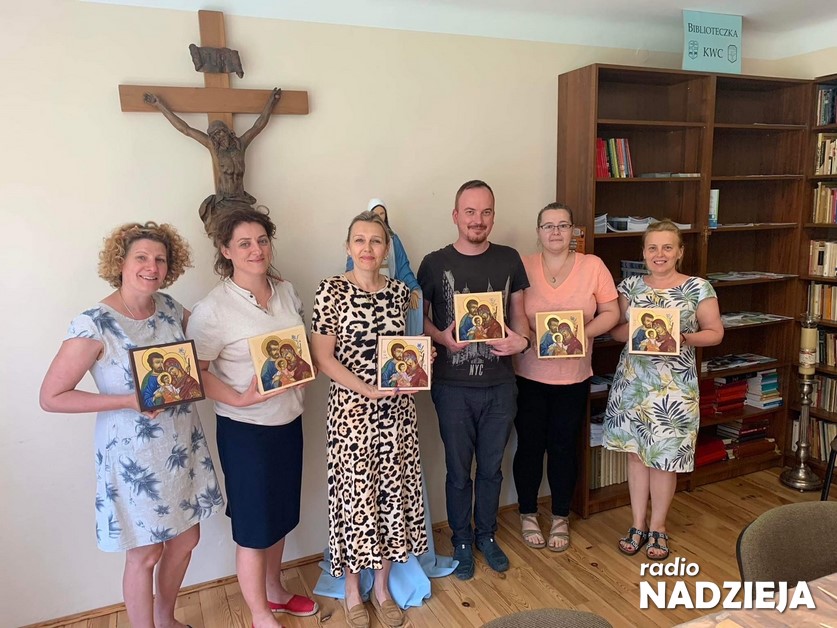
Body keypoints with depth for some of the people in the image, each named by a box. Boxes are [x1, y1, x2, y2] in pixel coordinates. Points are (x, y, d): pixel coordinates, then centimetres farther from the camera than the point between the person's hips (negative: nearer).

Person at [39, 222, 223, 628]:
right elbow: (51, 397, -16)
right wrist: (130, 400, -23)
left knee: (185, 540, 19)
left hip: (184, 443, 6)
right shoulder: (94, 325, -19)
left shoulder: (170, 308, -1)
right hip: (134, 454, -6)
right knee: (145, 554, 9)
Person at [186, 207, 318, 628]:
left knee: (281, 515, 22)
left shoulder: (285, 291, 2)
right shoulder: (214, 308, -18)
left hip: (289, 421, 6)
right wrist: (240, 399, -26)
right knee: (254, 525, 9)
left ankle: (274, 591, 45)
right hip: (245, 429, -6)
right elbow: (195, 372, -16)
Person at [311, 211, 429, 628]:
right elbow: (322, 357, -11)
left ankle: (382, 586, 33)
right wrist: (366, 389, -18)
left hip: (396, 408, 4)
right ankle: (352, 592, 29)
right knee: (354, 493, 6)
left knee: (394, 490, 12)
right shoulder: (331, 290, -8)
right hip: (351, 409, -4)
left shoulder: (399, 291, 5)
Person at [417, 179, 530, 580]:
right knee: (458, 470, 12)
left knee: (491, 467, 17)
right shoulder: (435, 263, -5)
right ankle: (462, 542, 34)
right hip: (453, 386, -2)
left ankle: (486, 535, 39)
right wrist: (442, 337, -18)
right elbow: (419, 318, 1)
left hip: (499, 385, 2)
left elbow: (518, 312, 9)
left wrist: (522, 339, -11)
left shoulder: (509, 259, 2)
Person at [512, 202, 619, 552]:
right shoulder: (522, 266, -2)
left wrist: (581, 334, -16)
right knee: (529, 445, 10)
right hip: (528, 375, 0)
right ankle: (528, 514, 30)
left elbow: (611, 313, 0)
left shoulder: (593, 266, -1)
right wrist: (528, 336, -20)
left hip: (573, 377, 1)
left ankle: (560, 517, 31)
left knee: (564, 447, 12)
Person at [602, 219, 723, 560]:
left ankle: (657, 527, 25)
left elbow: (715, 332, 0)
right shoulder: (630, 286, 4)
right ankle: (638, 524, 26)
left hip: (674, 384, -2)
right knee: (635, 451, 10)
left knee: (664, 455, 5)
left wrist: (683, 338, -17)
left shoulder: (698, 288, -3)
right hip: (632, 380, 3)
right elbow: (615, 329, 6)